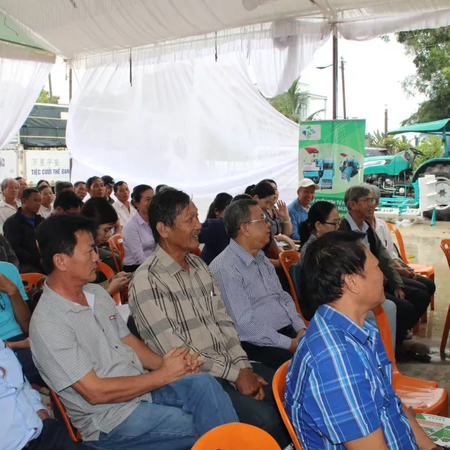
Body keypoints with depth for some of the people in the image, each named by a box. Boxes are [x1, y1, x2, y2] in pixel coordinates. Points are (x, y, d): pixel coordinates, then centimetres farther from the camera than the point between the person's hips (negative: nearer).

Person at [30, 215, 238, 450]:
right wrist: (164, 374, -16)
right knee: (204, 430, -20)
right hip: (109, 420, -6)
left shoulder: (97, 293, 7)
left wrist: (165, 362, -7)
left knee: (203, 383, -21)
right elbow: (95, 392, -19)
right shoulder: (47, 324, -18)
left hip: (144, 385, 6)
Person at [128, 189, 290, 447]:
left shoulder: (199, 265, 10)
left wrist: (244, 368, -4)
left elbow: (223, 321, 10)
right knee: (265, 419, -23)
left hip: (231, 365, 7)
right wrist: (235, 375, -14)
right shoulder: (147, 282, -15)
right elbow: (175, 353, -17)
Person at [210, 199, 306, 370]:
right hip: (258, 344, -8)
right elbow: (244, 323, -18)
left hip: (290, 331, 9)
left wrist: (301, 328, 2)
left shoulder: (261, 258, 16)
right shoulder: (225, 268, -14)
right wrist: (289, 344, -17)